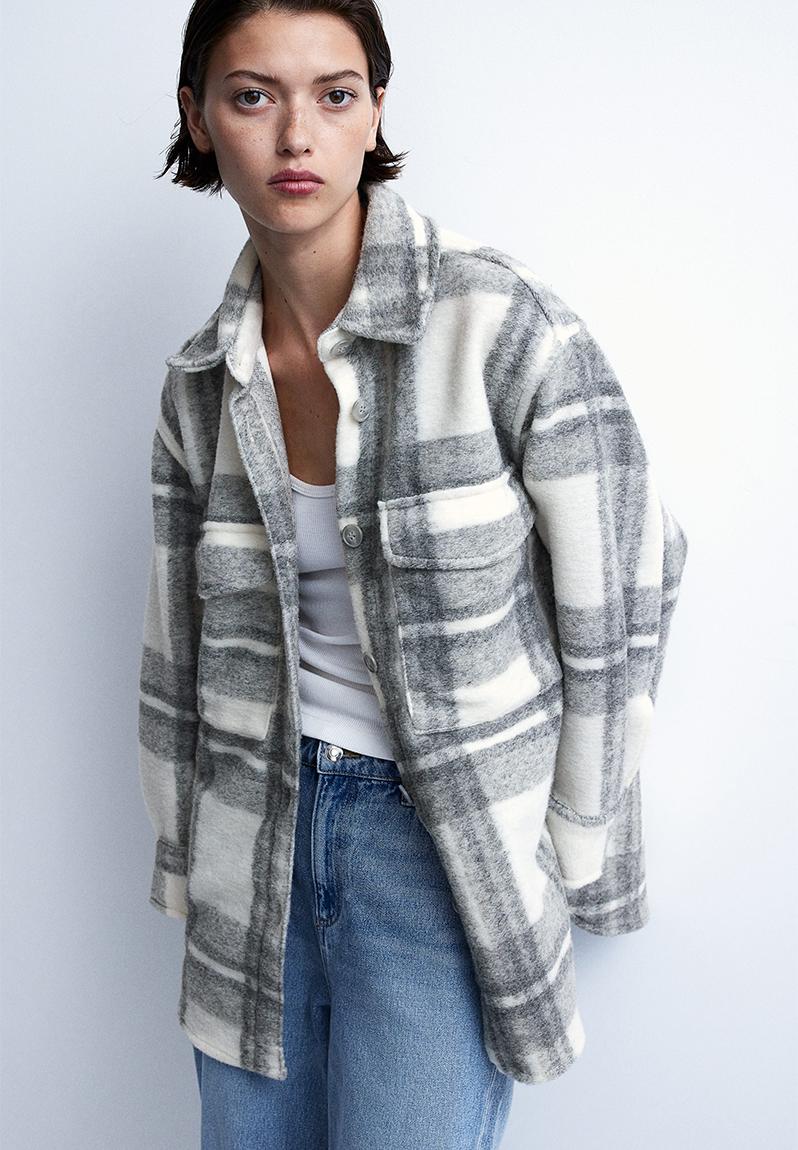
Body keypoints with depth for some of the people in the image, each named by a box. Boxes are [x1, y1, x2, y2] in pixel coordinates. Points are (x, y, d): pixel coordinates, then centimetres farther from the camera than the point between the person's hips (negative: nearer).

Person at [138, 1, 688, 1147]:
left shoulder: (504, 324, -16)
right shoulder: (202, 382, 0)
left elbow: (623, 593, -9)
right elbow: (180, 652, 9)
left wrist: (580, 869, -3)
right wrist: (185, 867, 14)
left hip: (453, 839, -4)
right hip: (266, 830, 5)